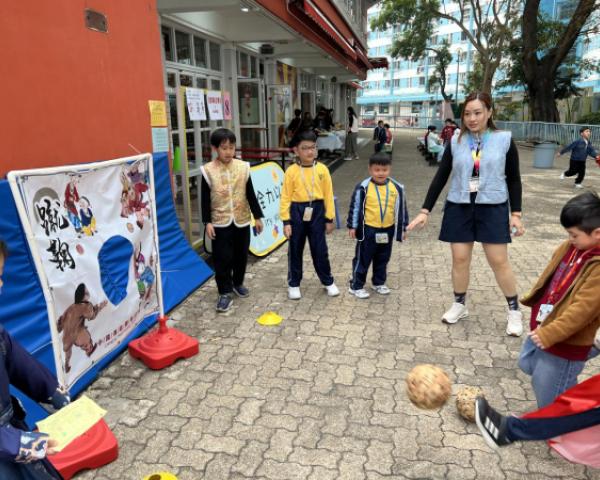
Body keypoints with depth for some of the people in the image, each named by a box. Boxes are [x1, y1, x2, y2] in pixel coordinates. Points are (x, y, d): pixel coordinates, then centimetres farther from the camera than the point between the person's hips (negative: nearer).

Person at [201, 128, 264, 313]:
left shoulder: (243, 167, -1)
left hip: (241, 220, 3)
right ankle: (225, 292, 9)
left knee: (241, 255, 14)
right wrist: (207, 222, -9)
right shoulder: (208, 170, -7)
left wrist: (257, 216, 6)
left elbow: (250, 194, 5)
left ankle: (237, 283, 36)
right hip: (220, 222, -2)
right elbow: (205, 199, -4)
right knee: (222, 258, -1)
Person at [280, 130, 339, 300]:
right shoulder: (291, 171, -6)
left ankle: (328, 282, 27)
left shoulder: (322, 169, -2)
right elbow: (286, 197, -5)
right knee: (295, 250, 11)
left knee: (320, 250, 9)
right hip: (297, 212, 0)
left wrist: (329, 218, 2)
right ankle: (293, 284, 26)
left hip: (317, 212, 1)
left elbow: (328, 195, 2)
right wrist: (286, 221, -8)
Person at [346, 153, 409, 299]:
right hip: (368, 229, -4)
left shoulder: (396, 188, -1)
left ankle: (379, 283, 34)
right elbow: (355, 207, -5)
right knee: (362, 259, 5)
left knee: (383, 259, 17)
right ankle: (356, 286, 16)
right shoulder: (363, 187, -12)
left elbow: (401, 208, 8)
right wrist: (352, 226, -5)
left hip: (387, 230, 4)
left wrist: (403, 227, 10)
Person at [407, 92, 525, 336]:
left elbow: (514, 179, 3)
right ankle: (459, 305, 25)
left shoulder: (504, 140, -2)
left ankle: (514, 310, 19)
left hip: (493, 208, -2)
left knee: (499, 261, 1)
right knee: (460, 259, 6)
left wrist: (516, 213, -3)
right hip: (459, 208, 2)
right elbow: (440, 177, 2)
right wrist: (425, 210, -4)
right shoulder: (456, 142, 1)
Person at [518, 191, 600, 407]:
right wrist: (533, 300, 12)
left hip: (566, 340, -8)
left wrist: (549, 334, -27)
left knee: (548, 394, 8)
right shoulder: (572, 246, -2)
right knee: (527, 363, 28)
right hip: (542, 325, 9)